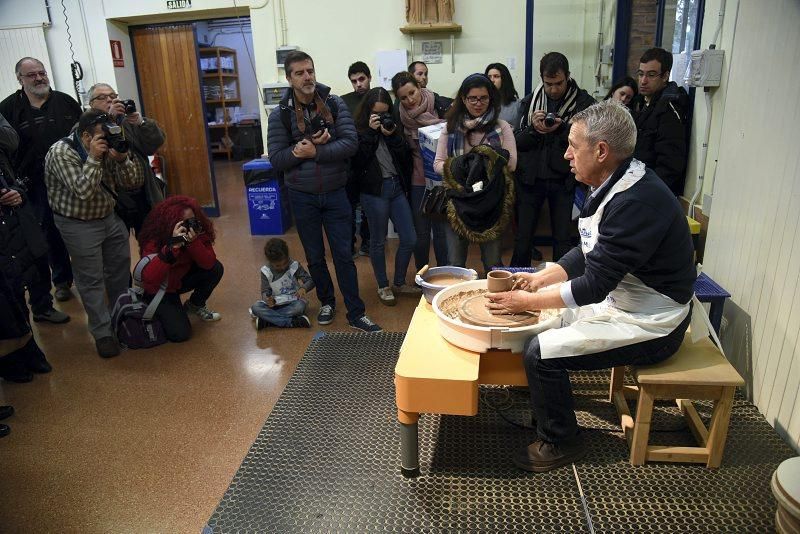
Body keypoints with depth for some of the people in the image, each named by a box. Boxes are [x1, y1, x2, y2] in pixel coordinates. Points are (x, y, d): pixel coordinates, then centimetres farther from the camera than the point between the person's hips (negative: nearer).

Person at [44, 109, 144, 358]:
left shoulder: (108, 147, -5)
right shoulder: (60, 153, -21)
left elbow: (134, 183, -6)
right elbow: (83, 192, -31)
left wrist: (122, 159, -21)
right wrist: (93, 158, -31)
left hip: (109, 216, 6)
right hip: (78, 224, -6)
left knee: (121, 269, 15)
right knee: (92, 279, 1)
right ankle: (103, 333, 12)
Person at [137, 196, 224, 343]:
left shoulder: (198, 232, -16)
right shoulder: (154, 240, -28)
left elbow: (208, 263, -25)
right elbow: (149, 278, -41)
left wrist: (193, 242, -41)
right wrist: (172, 246, -49)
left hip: (181, 280, 5)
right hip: (158, 288, -5)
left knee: (215, 268, -19)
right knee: (179, 333, -21)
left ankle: (195, 305, 8)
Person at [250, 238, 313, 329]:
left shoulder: (294, 266, -7)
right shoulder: (266, 271, -4)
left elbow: (310, 281, -4)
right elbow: (265, 292, -3)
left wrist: (304, 288, -28)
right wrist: (267, 299, -28)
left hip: (292, 302, -1)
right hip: (274, 303, 1)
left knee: (300, 306, -35)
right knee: (256, 307, -27)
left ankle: (267, 319, -26)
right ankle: (292, 322, -33)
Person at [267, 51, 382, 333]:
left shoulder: (335, 104, -4)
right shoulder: (280, 114, -5)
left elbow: (351, 143, -13)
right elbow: (276, 159, -9)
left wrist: (314, 152, -19)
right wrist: (301, 148, -22)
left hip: (335, 193, 0)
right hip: (303, 197, 1)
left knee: (344, 255, 4)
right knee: (314, 256, 13)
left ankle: (356, 313, 14)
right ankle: (327, 302, 35)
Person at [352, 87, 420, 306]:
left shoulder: (393, 126, 10)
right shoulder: (359, 130, -3)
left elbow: (406, 157, 2)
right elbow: (358, 159, -17)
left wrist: (392, 136, -10)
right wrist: (371, 132, -15)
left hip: (397, 187, 5)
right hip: (374, 191, -5)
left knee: (410, 239, 6)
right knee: (379, 240, 6)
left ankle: (399, 282, 25)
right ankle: (383, 286, 23)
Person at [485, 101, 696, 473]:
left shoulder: (637, 202, -29)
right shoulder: (615, 186, 2)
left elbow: (594, 285, -28)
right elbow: (587, 253, 10)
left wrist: (527, 300, -19)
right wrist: (540, 279, 0)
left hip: (649, 326, -10)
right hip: (617, 301, 10)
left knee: (541, 352, -18)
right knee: (540, 319, 14)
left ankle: (560, 442, 6)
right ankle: (539, 406, 31)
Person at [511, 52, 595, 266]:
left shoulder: (584, 102, -4)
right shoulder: (529, 101, 4)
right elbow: (517, 142, 3)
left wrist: (562, 128, -21)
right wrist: (533, 128, -16)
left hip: (563, 179, -1)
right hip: (530, 178, 2)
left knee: (563, 239, 6)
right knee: (523, 237, 7)